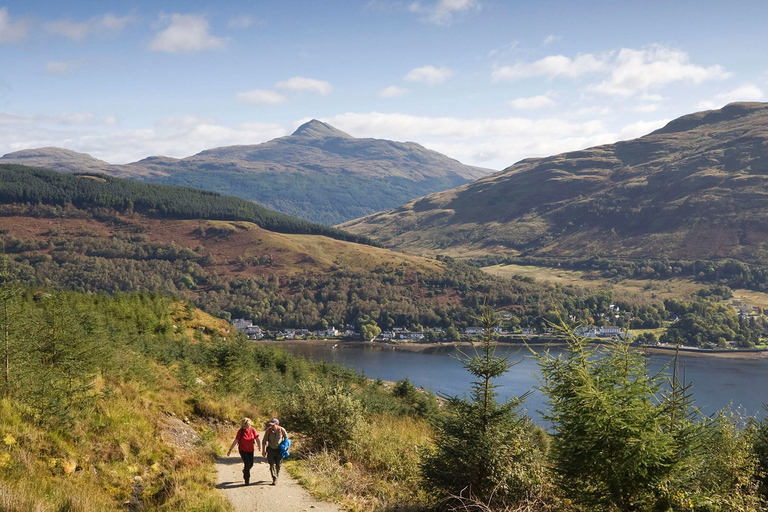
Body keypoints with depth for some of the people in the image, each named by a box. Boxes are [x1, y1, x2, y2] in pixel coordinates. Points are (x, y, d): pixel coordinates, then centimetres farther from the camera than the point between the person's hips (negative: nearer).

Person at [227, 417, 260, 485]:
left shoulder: (253, 430, -9)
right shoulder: (240, 431, -15)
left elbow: (257, 439, -7)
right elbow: (235, 441, -12)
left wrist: (259, 446, -21)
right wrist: (230, 450, -11)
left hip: (250, 450, 4)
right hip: (243, 450, -4)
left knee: (251, 464, 9)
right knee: (247, 463, -14)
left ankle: (244, 471, 43)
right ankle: (247, 479, 1)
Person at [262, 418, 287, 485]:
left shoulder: (282, 430, -11)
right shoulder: (268, 430, -10)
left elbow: (286, 438, 5)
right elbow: (265, 440, -3)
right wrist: (264, 450, -5)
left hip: (279, 450, 0)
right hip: (271, 449, 0)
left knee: (278, 465, 7)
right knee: (272, 465, -10)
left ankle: (276, 477, 28)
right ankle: (274, 479, -8)